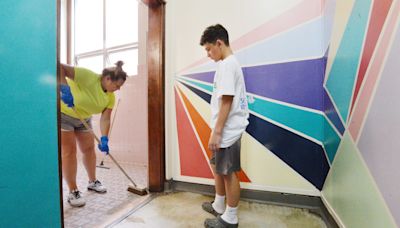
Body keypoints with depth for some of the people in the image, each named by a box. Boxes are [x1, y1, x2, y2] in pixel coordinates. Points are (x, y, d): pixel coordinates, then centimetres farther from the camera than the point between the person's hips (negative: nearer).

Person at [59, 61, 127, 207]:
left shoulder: (110, 97, -11)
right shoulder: (88, 76, -29)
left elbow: (105, 119, -14)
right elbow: (61, 68, -33)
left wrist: (104, 139, -26)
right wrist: (65, 88, -47)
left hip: (83, 119, 7)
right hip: (64, 114, -6)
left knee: (89, 148, 8)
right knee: (69, 151, -7)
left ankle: (92, 182, 25)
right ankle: (73, 192, 3)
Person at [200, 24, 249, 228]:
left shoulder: (226, 65, -14)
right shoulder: (230, 63, 16)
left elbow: (226, 102, -21)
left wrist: (216, 132, -20)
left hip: (227, 131, -10)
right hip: (226, 129, 10)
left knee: (228, 173, 4)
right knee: (217, 166, 20)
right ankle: (219, 206, 39)